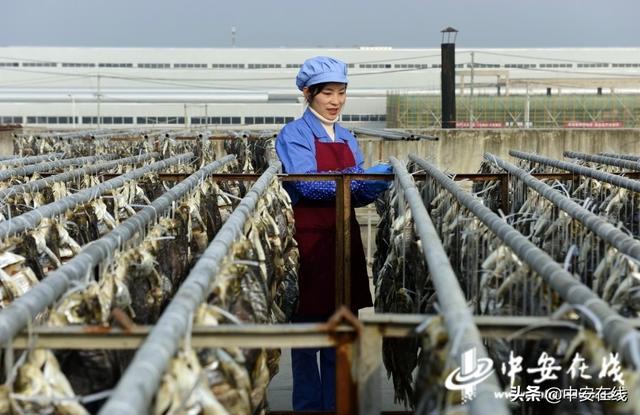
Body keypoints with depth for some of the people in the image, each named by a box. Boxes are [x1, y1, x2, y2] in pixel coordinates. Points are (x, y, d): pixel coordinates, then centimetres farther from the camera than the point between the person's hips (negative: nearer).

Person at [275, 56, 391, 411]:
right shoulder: (295, 135, -3)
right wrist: (366, 177, -23)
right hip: (309, 240, -6)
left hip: (345, 239, 6)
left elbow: (359, 195, 12)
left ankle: (338, 404, 20)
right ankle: (308, 405, 12)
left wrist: (379, 183, -10)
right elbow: (308, 185, -18)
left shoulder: (348, 139, 16)